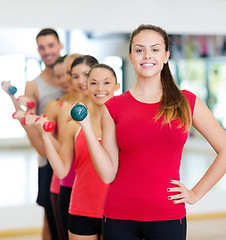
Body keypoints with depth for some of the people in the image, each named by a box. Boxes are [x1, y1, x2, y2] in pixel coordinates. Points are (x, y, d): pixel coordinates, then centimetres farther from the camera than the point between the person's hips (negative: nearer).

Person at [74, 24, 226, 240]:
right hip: (119, 218, 0)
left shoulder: (186, 102, 3)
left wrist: (196, 193, 3)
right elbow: (108, 174, -2)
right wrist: (87, 128, -9)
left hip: (168, 218, 0)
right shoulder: (114, 107, 3)